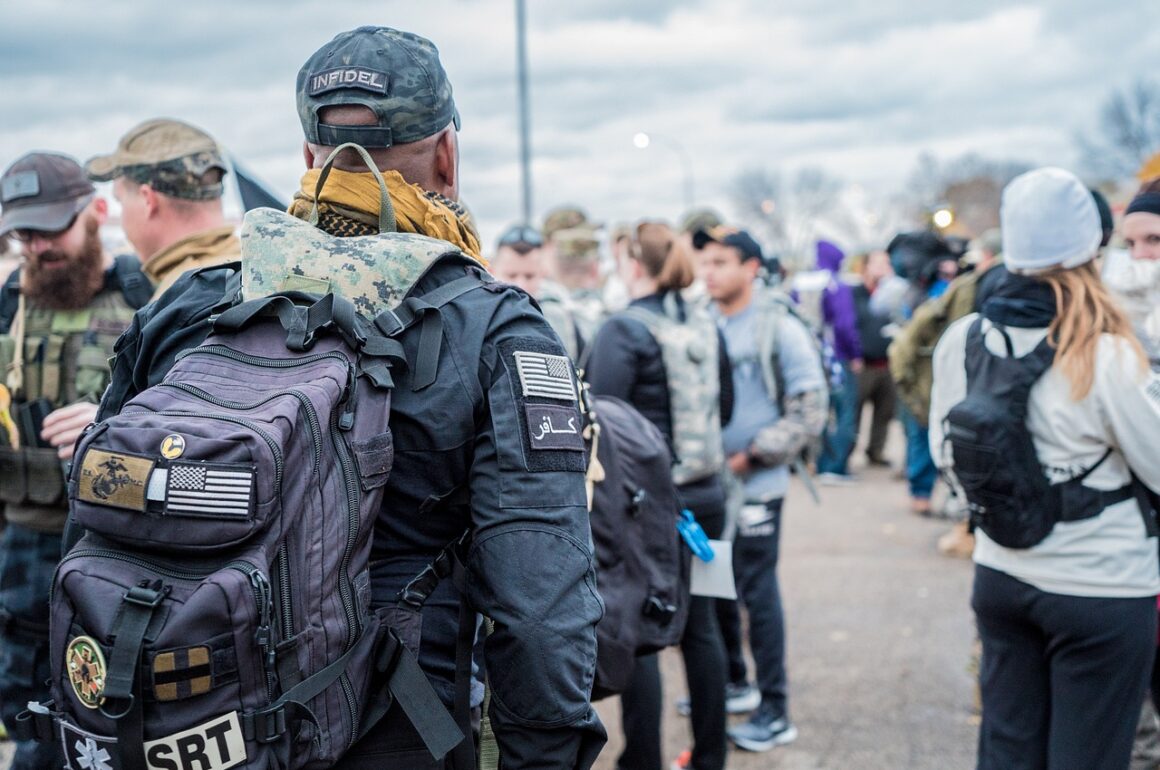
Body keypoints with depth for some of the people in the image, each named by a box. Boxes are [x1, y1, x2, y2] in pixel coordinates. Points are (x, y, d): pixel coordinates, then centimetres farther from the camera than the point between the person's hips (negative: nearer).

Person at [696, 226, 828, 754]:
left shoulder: (778, 328, -9)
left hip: (755, 486, -5)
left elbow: (809, 411, -10)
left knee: (758, 593, 0)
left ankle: (775, 711, 11)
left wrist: (753, 455, -13)